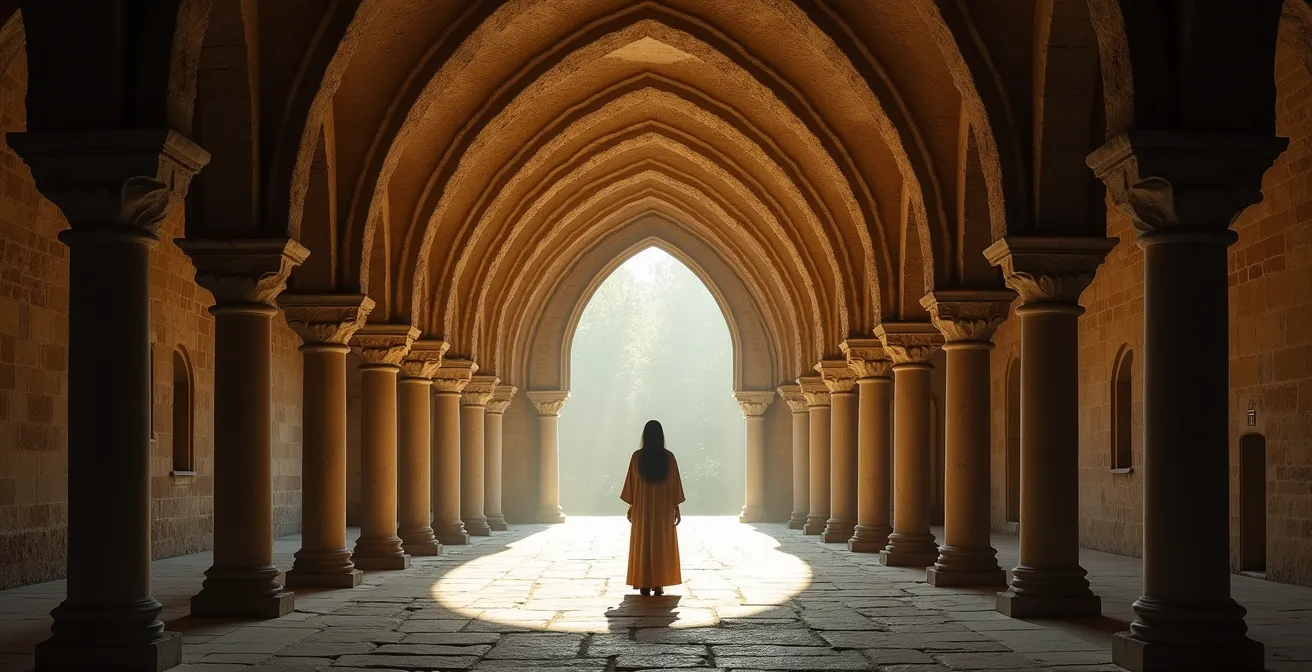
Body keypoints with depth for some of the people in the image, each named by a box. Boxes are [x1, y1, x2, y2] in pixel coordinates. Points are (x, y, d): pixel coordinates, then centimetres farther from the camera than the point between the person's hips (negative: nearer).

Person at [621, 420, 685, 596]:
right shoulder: (668, 457, -6)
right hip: (663, 508, 0)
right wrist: (676, 508, 5)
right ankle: (659, 584, 5)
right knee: (662, 545, 8)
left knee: (642, 545, 6)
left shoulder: (637, 456, -6)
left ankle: (645, 585, 5)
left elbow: (631, 483, -2)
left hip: (642, 508, 0)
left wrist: (631, 506, 9)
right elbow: (675, 484, -3)